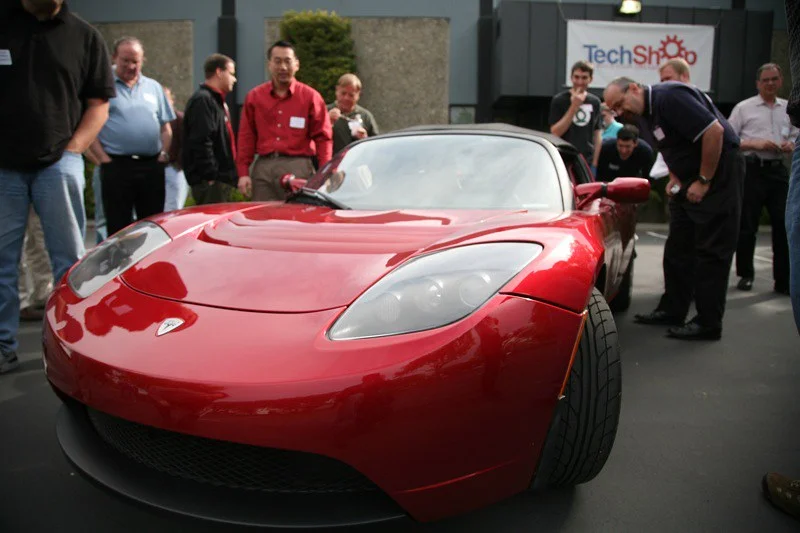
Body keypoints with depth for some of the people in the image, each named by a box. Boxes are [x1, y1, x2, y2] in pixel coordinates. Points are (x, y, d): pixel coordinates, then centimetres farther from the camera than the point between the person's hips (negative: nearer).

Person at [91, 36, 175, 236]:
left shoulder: (154, 87, 16)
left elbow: (166, 128, 17)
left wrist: (164, 154, 4)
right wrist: (104, 159, -9)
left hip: (152, 167, 3)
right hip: (117, 166, -3)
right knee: (118, 228, 0)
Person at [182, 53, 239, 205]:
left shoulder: (217, 101, 22)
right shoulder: (203, 100, -11)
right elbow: (201, 143, -20)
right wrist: (211, 177, -21)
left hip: (222, 179, 10)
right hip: (210, 182, -10)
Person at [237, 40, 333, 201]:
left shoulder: (311, 97, 5)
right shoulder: (254, 97, 13)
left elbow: (323, 138, 1)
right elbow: (246, 138, 10)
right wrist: (243, 173, 1)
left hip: (298, 168, -2)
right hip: (263, 168, 3)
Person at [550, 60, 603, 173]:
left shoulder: (594, 102, 10)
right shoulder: (559, 100, -2)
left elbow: (598, 134, 13)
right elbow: (555, 132, -9)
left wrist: (594, 164, 5)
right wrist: (574, 107, -16)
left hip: (588, 163, 4)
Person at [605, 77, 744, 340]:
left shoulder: (669, 97, -19)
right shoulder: (650, 112, 11)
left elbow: (714, 131, -25)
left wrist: (704, 181, -20)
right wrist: (677, 181, 10)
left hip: (719, 172, -10)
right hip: (691, 180, 10)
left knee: (711, 251, -5)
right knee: (678, 249, 12)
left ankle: (708, 323, 2)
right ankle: (672, 309, 22)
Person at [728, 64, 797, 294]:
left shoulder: (788, 108, 14)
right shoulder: (744, 108, 2)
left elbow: (796, 136, 19)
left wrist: (791, 145, -4)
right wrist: (755, 144, -14)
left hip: (778, 171, 4)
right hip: (752, 170, -3)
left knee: (784, 224, 1)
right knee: (747, 225, 2)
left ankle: (784, 280, 8)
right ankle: (745, 274, 16)